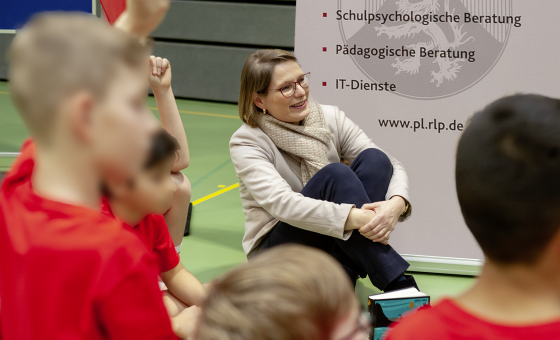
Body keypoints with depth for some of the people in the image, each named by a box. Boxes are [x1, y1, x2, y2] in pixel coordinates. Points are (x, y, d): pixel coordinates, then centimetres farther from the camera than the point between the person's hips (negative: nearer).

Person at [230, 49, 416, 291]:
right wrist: (355, 218, -41)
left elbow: (391, 166, -6)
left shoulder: (330, 118, 0)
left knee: (374, 159, -19)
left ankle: (344, 275, -29)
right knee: (335, 175, -30)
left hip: (336, 246, 5)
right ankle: (398, 284, -33)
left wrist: (396, 204, -30)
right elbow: (282, 203, -29)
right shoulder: (246, 142, -12)